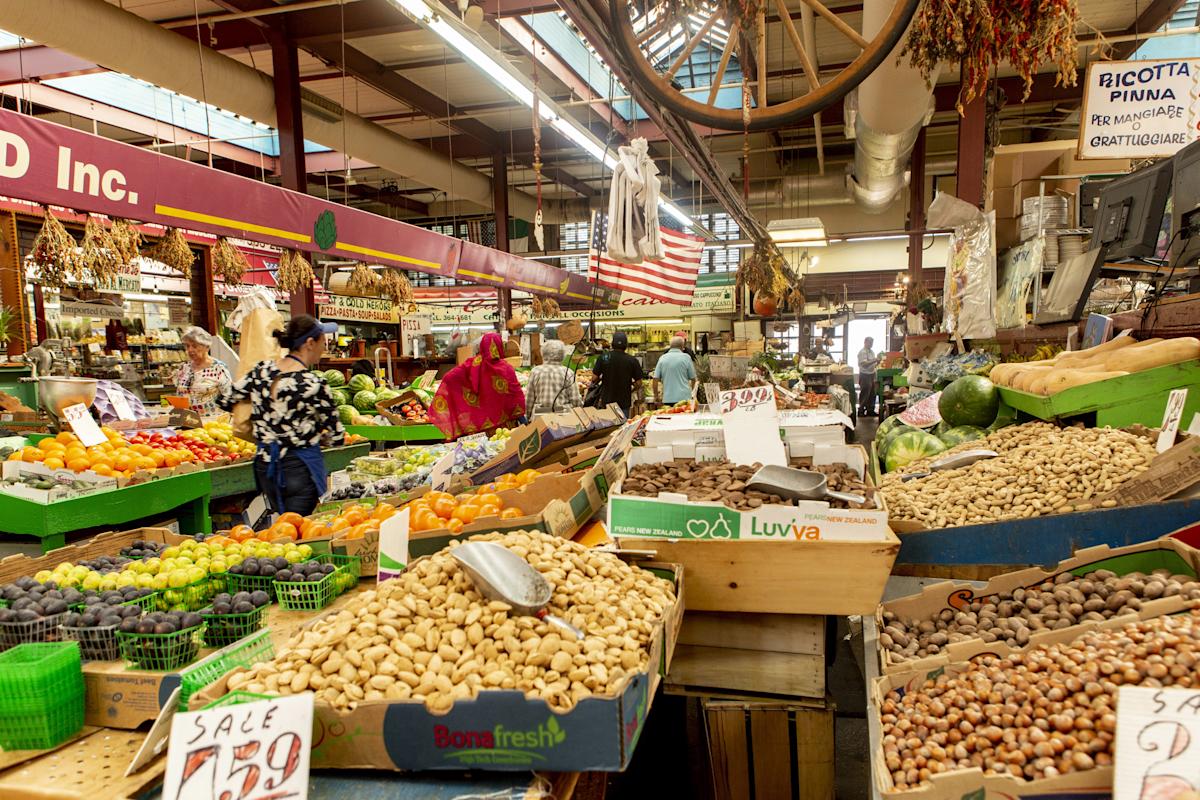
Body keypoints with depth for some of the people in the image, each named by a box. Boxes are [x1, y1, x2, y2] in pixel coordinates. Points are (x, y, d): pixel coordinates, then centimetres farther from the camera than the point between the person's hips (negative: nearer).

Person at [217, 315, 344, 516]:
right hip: (301, 466, -6)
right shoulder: (313, 384, -18)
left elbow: (225, 401, 9)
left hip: (266, 464, 7)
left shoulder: (261, 370, -2)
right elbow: (336, 436, -10)